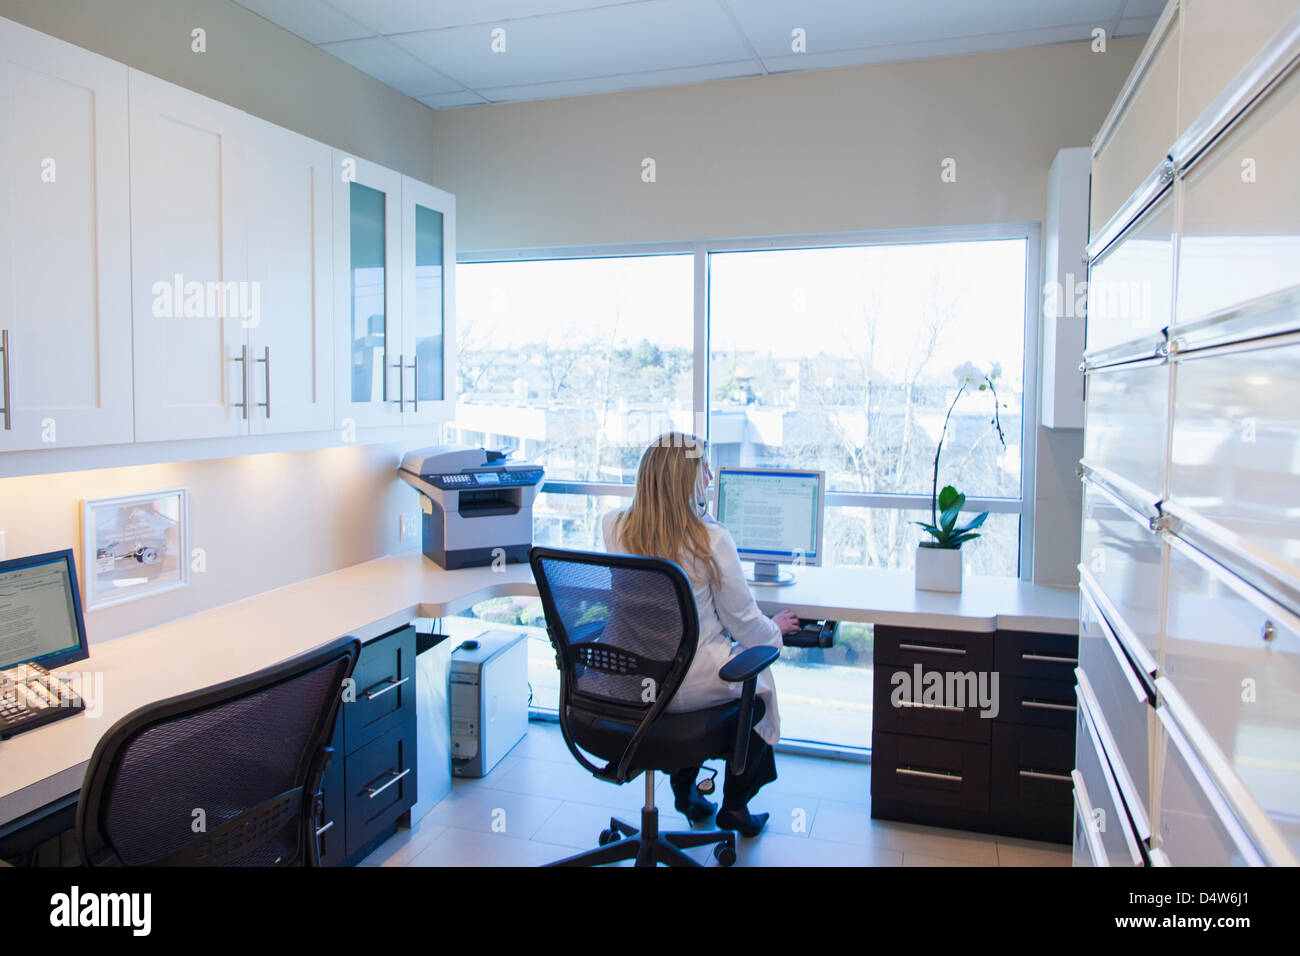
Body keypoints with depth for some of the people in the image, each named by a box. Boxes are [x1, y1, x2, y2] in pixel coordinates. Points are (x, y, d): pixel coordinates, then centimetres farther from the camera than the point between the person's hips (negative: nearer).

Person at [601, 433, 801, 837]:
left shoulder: (613, 527, -8)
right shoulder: (711, 539, -21)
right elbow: (743, 622, -10)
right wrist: (775, 629, 11)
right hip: (690, 686, -5)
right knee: (760, 680, 26)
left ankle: (685, 788, 42)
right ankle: (735, 806, 36)